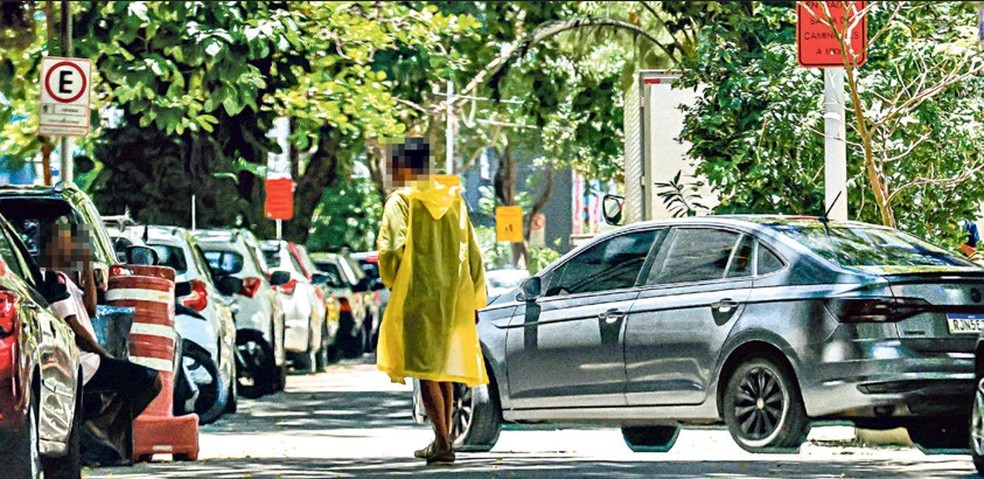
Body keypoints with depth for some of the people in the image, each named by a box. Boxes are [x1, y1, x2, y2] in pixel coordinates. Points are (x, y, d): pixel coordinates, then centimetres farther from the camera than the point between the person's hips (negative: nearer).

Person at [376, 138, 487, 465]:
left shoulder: (402, 201, -6)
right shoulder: (453, 200, 13)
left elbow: (392, 250, -14)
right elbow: (472, 253, 14)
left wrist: (392, 281, 6)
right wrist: (474, 299, 18)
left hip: (417, 296, -6)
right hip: (454, 299, 6)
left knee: (425, 369, -8)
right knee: (443, 369, 16)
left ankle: (443, 442, -19)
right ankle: (442, 440, 21)